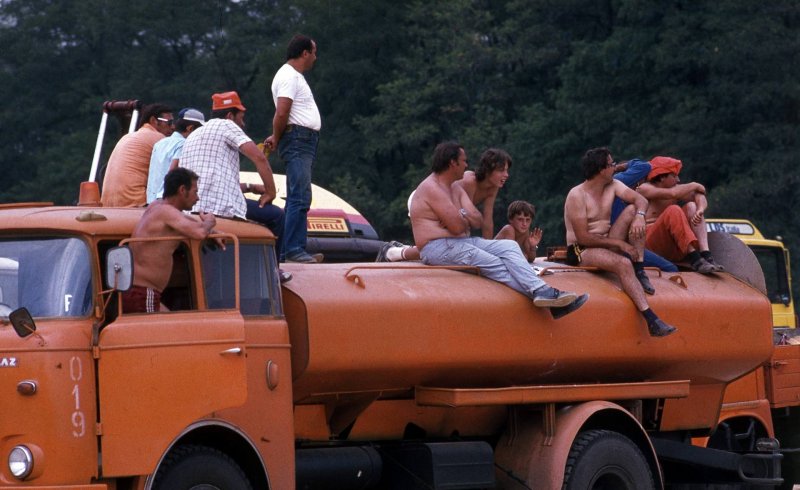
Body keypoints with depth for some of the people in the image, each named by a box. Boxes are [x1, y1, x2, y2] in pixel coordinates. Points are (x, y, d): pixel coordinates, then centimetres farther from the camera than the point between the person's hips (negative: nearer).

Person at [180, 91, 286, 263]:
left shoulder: (193, 135, 27)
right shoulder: (226, 126, 2)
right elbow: (259, 157, -11)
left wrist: (250, 187, 26)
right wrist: (270, 192, -1)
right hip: (220, 206, -9)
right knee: (276, 215, 7)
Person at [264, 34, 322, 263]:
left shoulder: (295, 76, 22)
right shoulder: (289, 77, -12)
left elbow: (282, 115, 24)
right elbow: (281, 114, -20)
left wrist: (277, 138, 10)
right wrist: (277, 138, -6)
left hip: (306, 142, 11)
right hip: (297, 140, -11)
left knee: (297, 198, 9)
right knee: (300, 197, -16)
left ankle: (293, 250, 10)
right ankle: (294, 250, -20)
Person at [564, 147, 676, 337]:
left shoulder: (613, 186, 7)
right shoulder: (577, 196, -16)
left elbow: (640, 200, -5)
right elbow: (583, 238, -20)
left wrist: (640, 216, -29)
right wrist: (619, 244, -20)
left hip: (606, 244, 7)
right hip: (581, 251, -7)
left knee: (632, 210, -10)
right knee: (624, 263, -35)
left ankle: (639, 271, -13)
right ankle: (651, 320, -44)